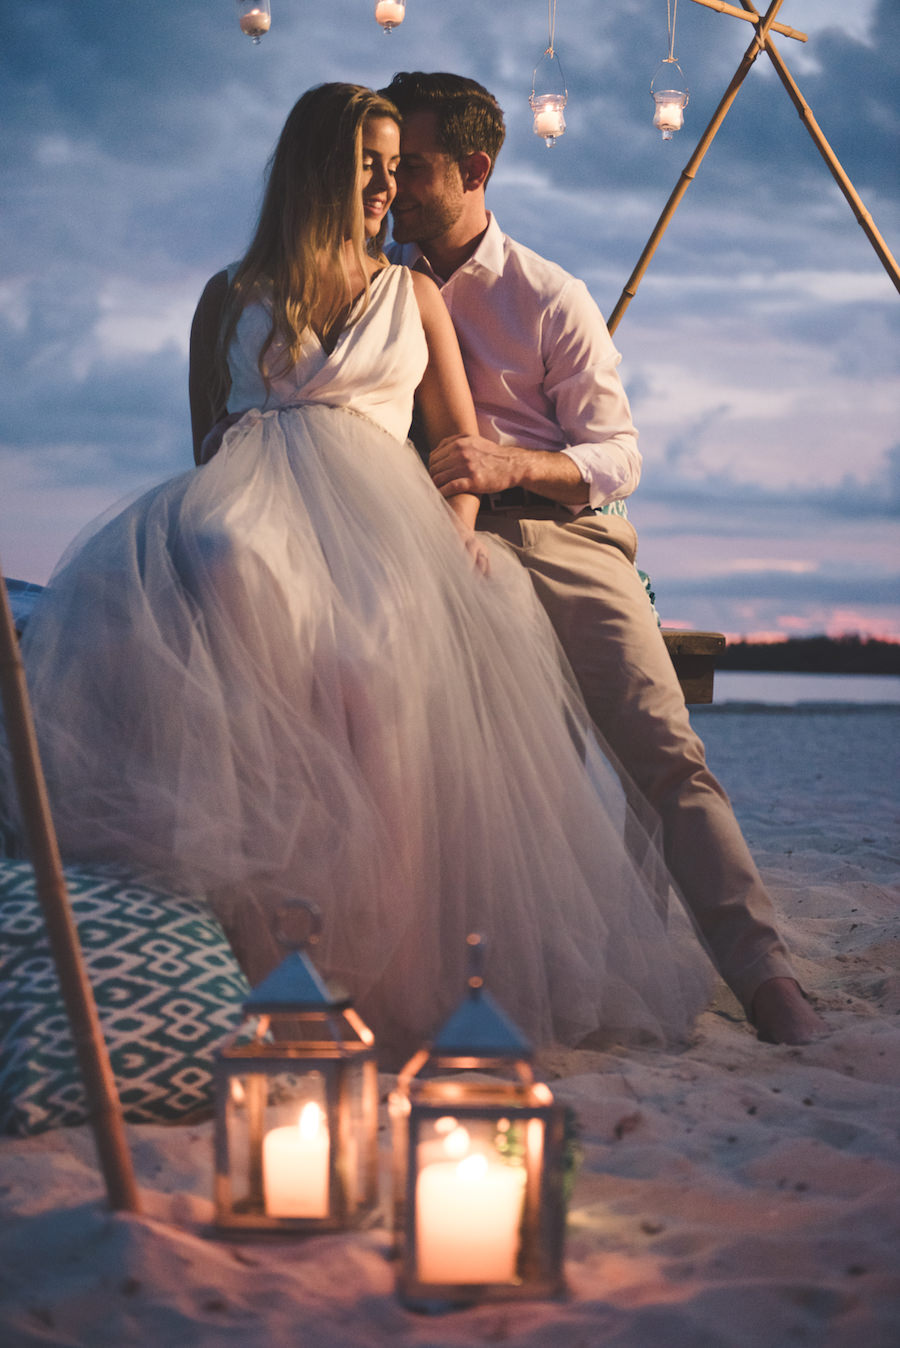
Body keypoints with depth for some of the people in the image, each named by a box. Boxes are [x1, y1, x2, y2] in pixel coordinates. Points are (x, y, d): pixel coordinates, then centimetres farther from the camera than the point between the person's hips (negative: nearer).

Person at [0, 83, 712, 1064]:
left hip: (381, 511, 1)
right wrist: (240, 500, -3)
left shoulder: (414, 295, 26)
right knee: (229, 579, -39)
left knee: (374, 666, -33)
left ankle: (384, 966, -30)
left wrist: (459, 526, 0)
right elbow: (206, 432, 20)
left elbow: (459, 436, 21)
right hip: (258, 501, 0)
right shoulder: (231, 298, 23)